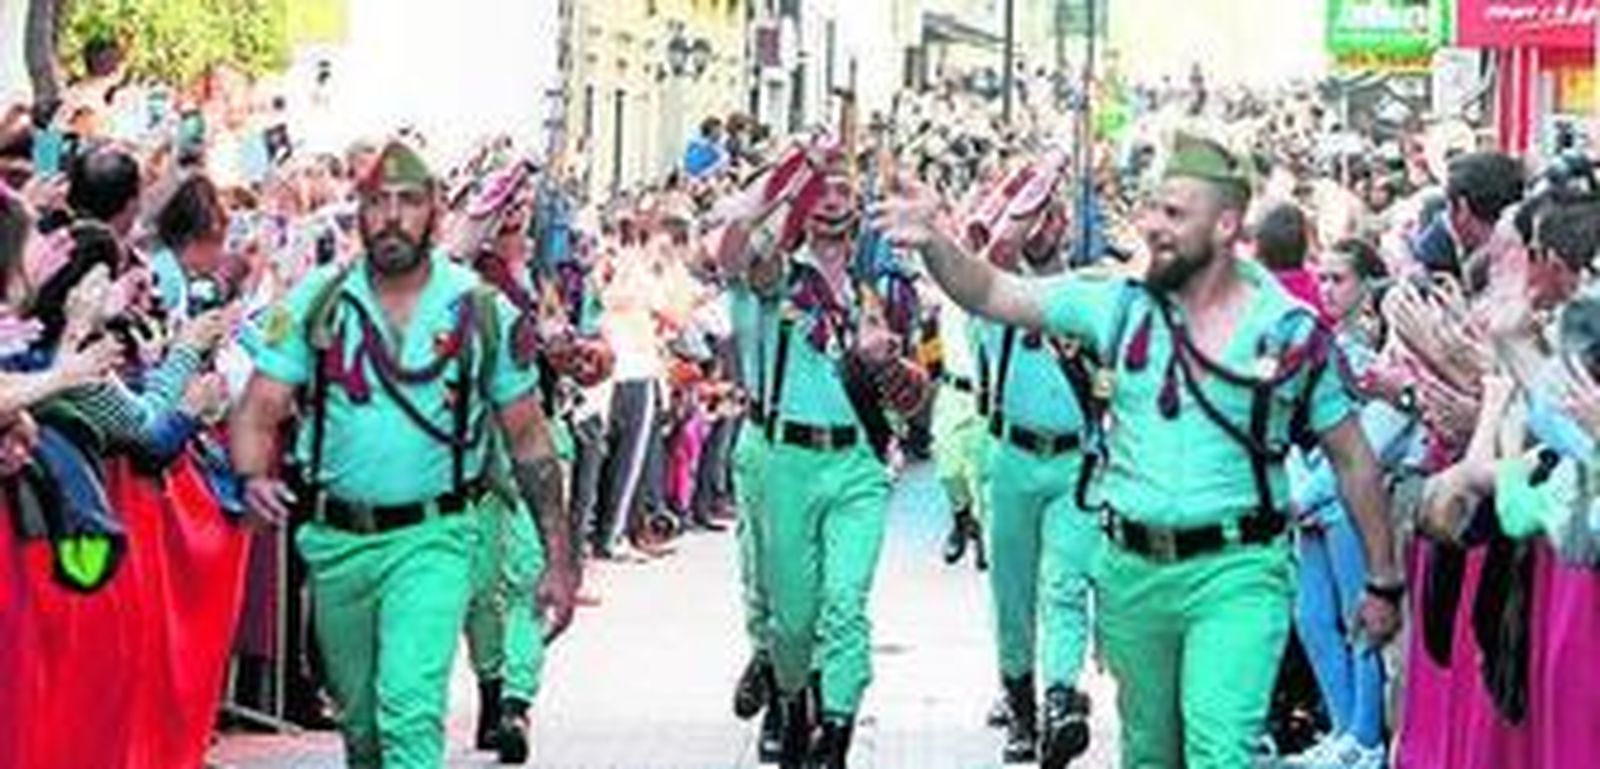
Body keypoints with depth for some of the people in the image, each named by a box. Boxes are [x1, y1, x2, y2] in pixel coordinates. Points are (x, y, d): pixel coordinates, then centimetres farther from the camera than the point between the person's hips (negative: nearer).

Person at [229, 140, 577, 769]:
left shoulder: (483, 311, -1)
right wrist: (253, 477, -26)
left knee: (411, 708, -20)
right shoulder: (316, 303, 1)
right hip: (336, 539, 3)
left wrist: (559, 558, 1)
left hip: (432, 536, -3)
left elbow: (529, 439, 4)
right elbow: (259, 409, -3)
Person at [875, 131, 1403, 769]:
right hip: (1134, 571, 4)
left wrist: (1382, 581, 4)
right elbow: (992, 294, 1)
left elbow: (1351, 457, 3)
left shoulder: (1292, 332, -5)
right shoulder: (1124, 306, 2)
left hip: (1234, 573, -4)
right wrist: (933, 243, -19)